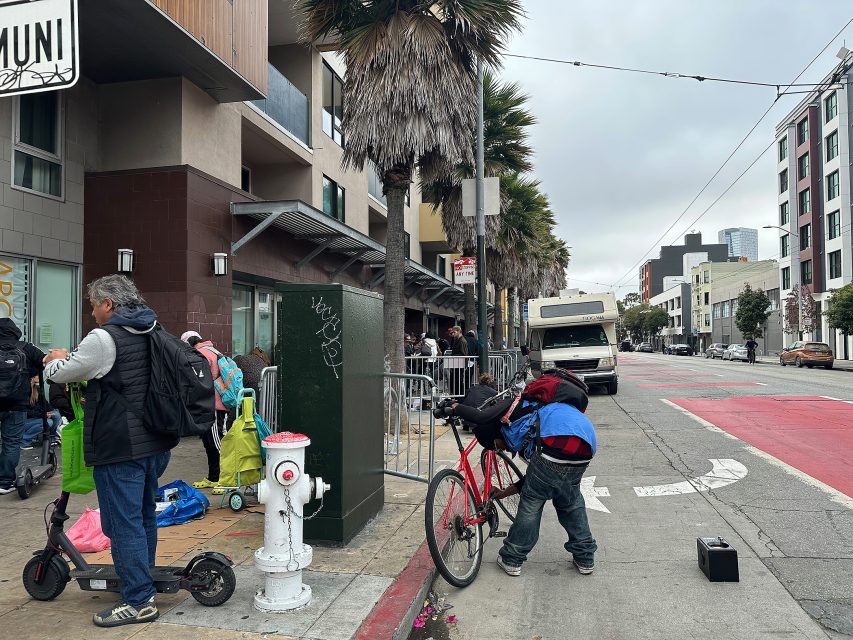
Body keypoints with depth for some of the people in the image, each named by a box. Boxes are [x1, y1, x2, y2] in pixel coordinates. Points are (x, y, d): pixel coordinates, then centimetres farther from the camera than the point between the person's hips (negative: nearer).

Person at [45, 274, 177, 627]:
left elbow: (60, 374, -3)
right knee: (145, 515, 21)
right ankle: (144, 581, 36)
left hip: (121, 447, -9)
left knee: (123, 522, 0)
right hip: (157, 443, 9)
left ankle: (139, 601, 7)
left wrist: (58, 359, 19)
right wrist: (73, 360, 25)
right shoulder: (154, 332, 10)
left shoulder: (105, 338, -16)